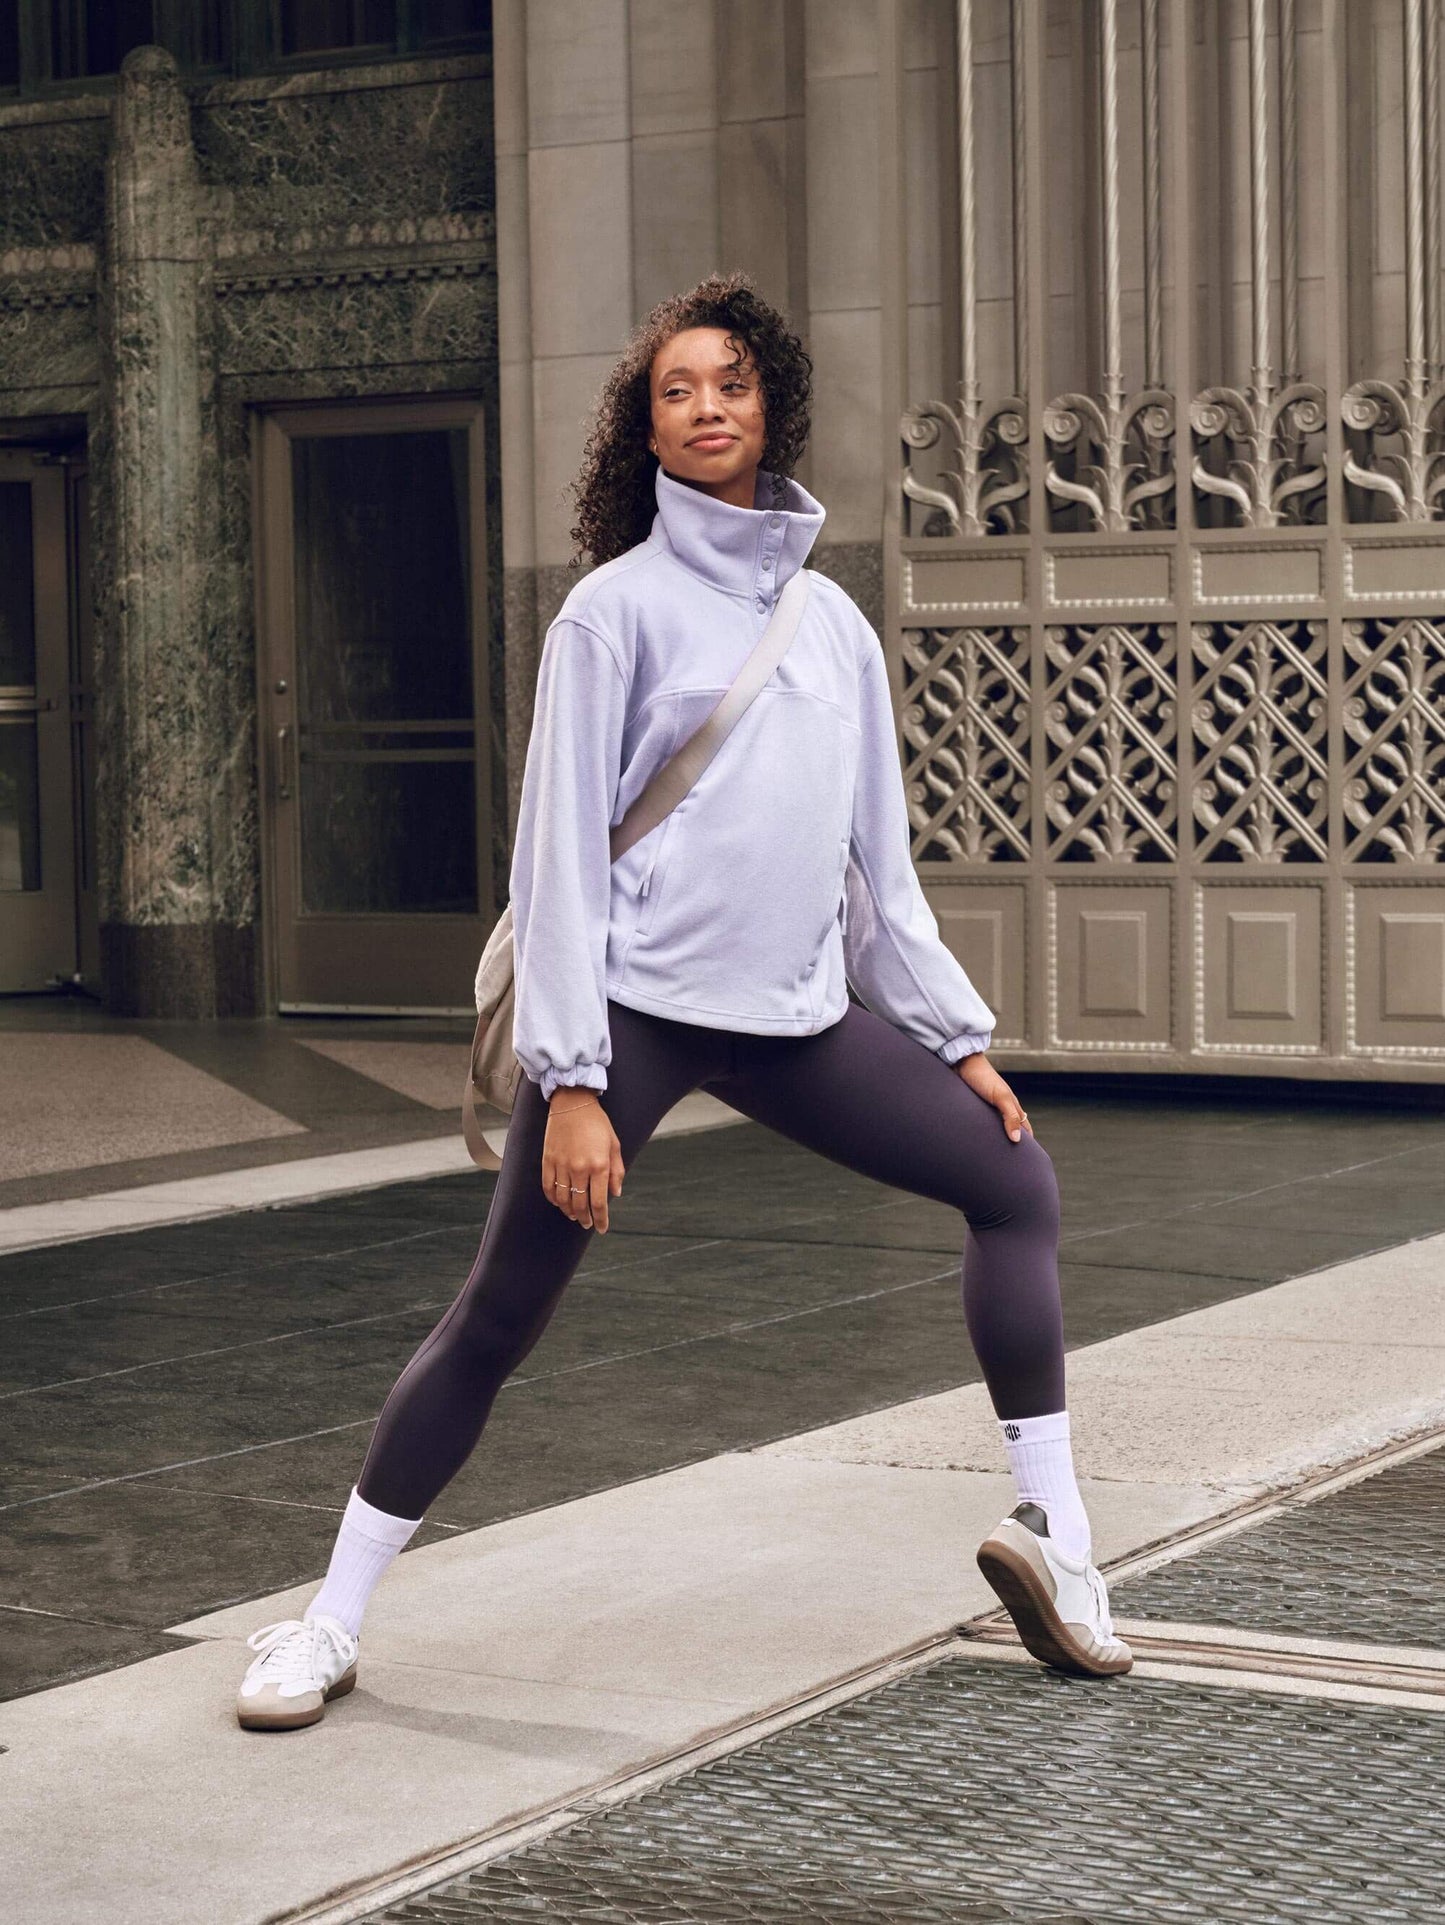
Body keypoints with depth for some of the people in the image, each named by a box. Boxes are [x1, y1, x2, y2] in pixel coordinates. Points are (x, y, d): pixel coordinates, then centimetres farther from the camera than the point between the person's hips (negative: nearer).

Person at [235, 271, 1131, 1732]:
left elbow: (879, 857, 19)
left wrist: (957, 1038, 15)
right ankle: (330, 1622, 8)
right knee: (497, 1321, -4)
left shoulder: (832, 619, 14)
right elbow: (562, 848, -6)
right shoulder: (619, 605, -1)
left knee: (1014, 1180, 3)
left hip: (798, 1015, 5)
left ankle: (1051, 1535, 12)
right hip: (631, 1006, -5)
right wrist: (571, 1079, -14)